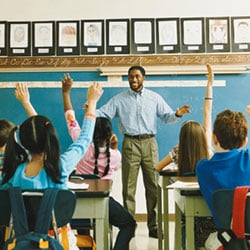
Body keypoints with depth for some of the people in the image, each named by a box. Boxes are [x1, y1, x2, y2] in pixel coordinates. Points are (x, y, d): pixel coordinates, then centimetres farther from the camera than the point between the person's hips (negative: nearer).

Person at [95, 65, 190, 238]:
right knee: (129, 187, 2)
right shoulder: (119, 99, 7)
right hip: (130, 144, -1)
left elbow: (166, 116, 6)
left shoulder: (155, 98, 10)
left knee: (153, 186, 3)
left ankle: (154, 226, 13)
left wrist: (177, 114, -14)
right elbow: (103, 114, 1)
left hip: (149, 143, 1)